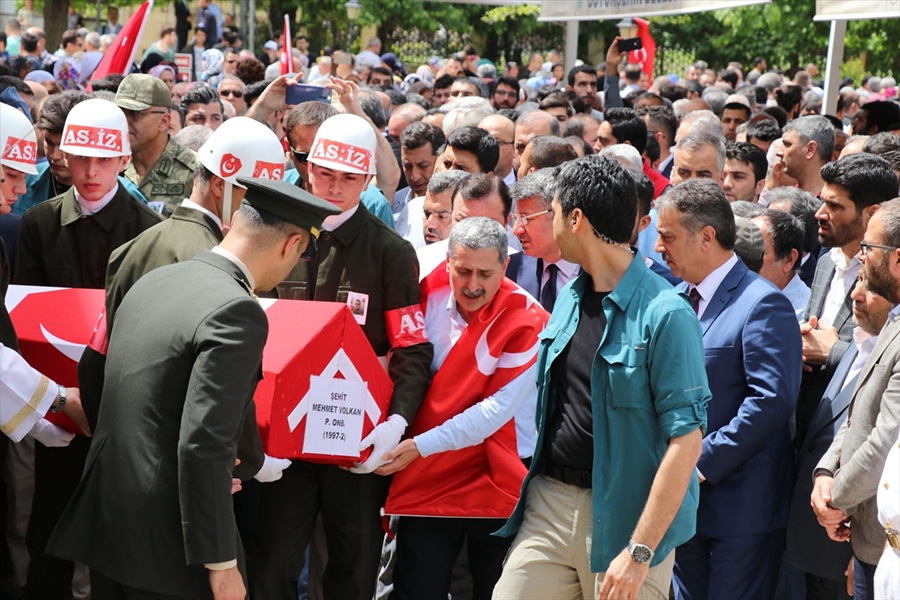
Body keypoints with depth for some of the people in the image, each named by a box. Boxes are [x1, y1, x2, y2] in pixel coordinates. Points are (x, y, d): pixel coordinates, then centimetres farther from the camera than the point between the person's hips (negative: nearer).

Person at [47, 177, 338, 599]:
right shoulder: (237, 312, -18)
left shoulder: (154, 281, 8)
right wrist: (221, 563, -17)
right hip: (165, 544, -8)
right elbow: (203, 445, -23)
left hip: (103, 521, 8)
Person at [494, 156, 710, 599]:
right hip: (550, 503, 6)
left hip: (622, 517, -6)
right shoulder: (569, 297, 9)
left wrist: (640, 551, -20)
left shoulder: (663, 313, -14)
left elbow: (686, 438, -17)